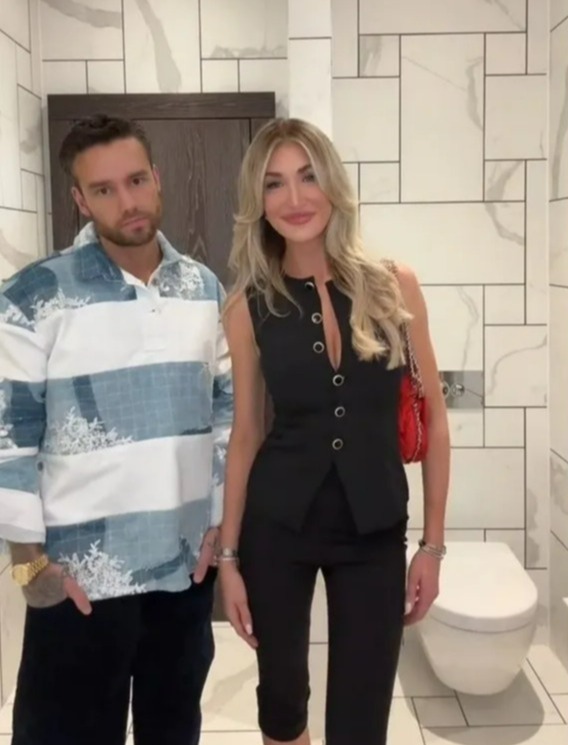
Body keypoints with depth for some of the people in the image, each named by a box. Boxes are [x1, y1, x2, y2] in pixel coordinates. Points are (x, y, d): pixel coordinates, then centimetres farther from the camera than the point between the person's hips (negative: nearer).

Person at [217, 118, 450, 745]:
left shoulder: (394, 287, -6)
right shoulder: (249, 308, -4)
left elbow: (433, 418, 0)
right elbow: (246, 435, 2)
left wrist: (433, 543, 0)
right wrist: (228, 556, 2)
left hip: (375, 531, 0)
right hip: (277, 525, 1)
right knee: (280, 693, 19)